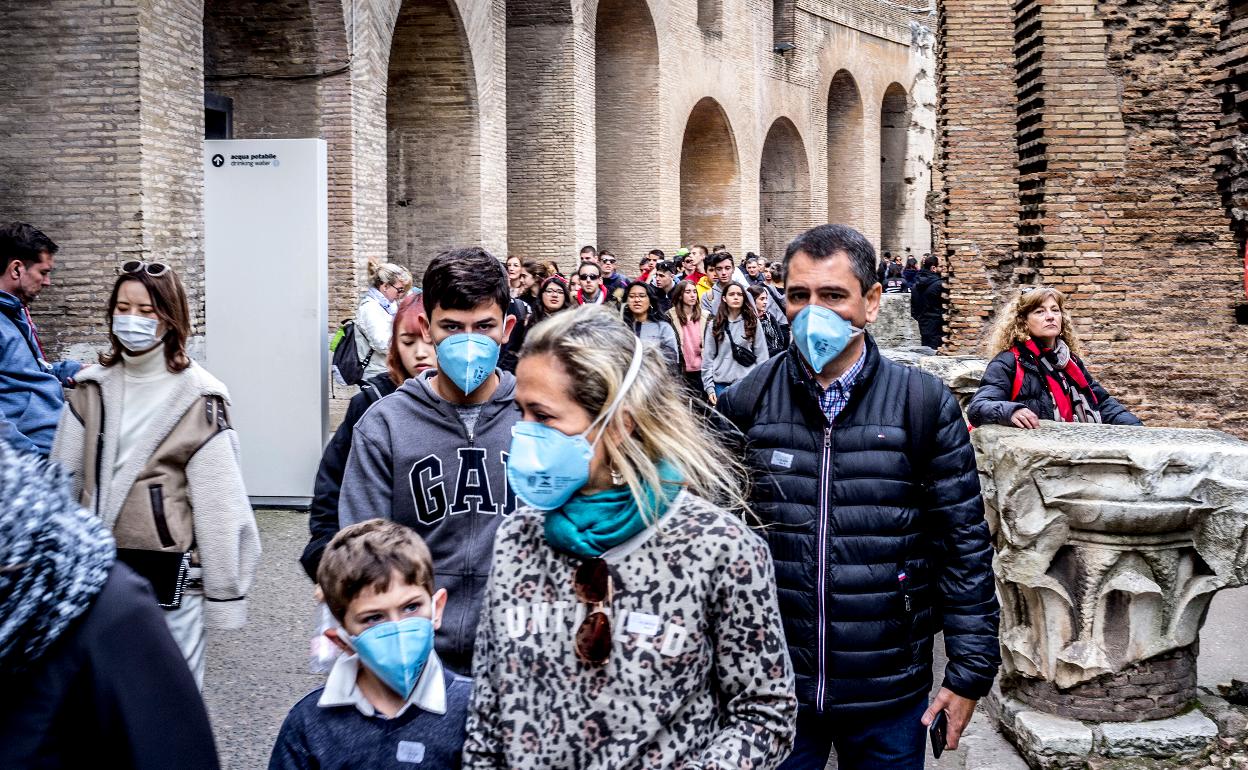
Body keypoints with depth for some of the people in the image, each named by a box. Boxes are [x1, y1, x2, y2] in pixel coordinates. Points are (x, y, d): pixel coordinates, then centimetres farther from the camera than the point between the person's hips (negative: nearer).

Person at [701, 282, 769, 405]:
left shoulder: (753, 323, 5)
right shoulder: (714, 325, 5)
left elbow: (762, 356, 4)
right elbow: (707, 359, 4)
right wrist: (709, 387, -2)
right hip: (721, 383, 0)